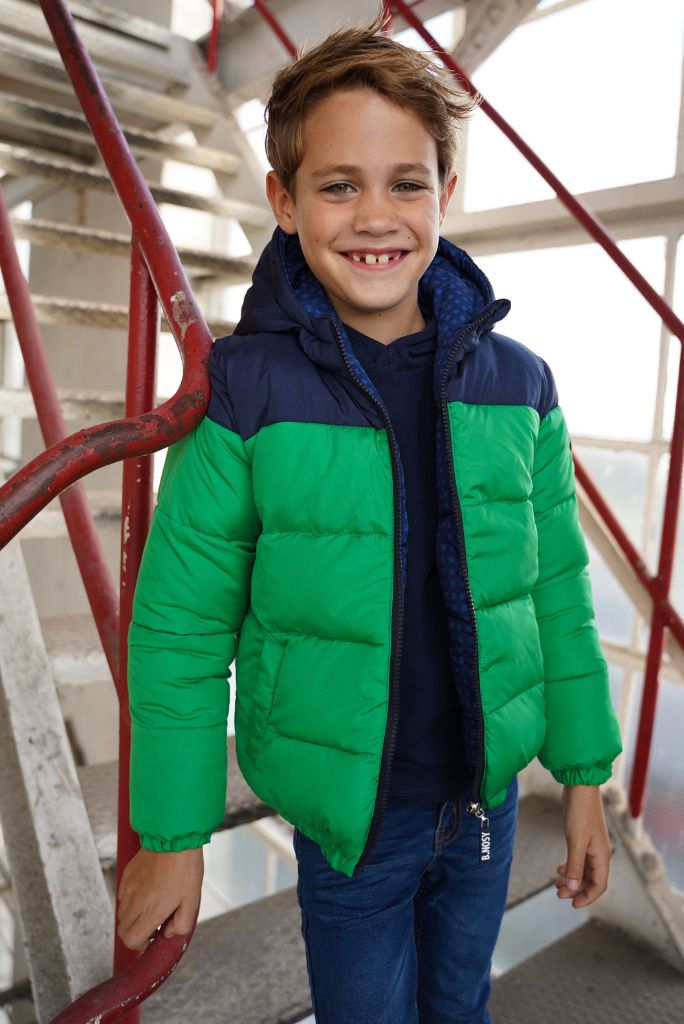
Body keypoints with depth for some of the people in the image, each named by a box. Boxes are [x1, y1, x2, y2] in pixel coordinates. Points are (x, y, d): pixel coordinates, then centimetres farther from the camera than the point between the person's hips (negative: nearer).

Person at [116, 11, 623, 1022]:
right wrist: (170, 836, -4)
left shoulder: (516, 383, -8)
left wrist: (584, 777, 6)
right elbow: (181, 630, -12)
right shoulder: (244, 391, -18)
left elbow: (559, 593, 0)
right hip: (347, 819, -3)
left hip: (487, 795, 3)